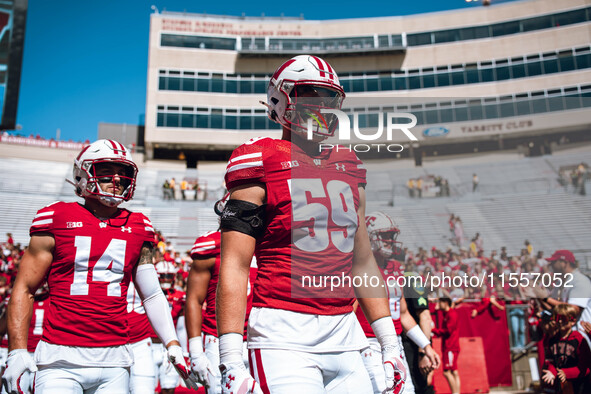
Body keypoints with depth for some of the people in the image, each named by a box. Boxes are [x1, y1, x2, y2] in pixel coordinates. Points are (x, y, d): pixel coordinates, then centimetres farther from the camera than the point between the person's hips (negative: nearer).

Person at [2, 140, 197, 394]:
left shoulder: (137, 228, 8)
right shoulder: (57, 220, 0)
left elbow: (152, 295, 11)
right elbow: (24, 290, 2)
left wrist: (173, 346, 4)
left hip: (114, 361, 3)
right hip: (61, 359, -2)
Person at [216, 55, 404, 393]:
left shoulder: (350, 169, 14)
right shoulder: (261, 163, -4)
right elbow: (235, 266, -8)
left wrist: (390, 342, 16)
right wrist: (230, 361, -13)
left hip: (345, 338, 6)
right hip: (284, 337, -5)